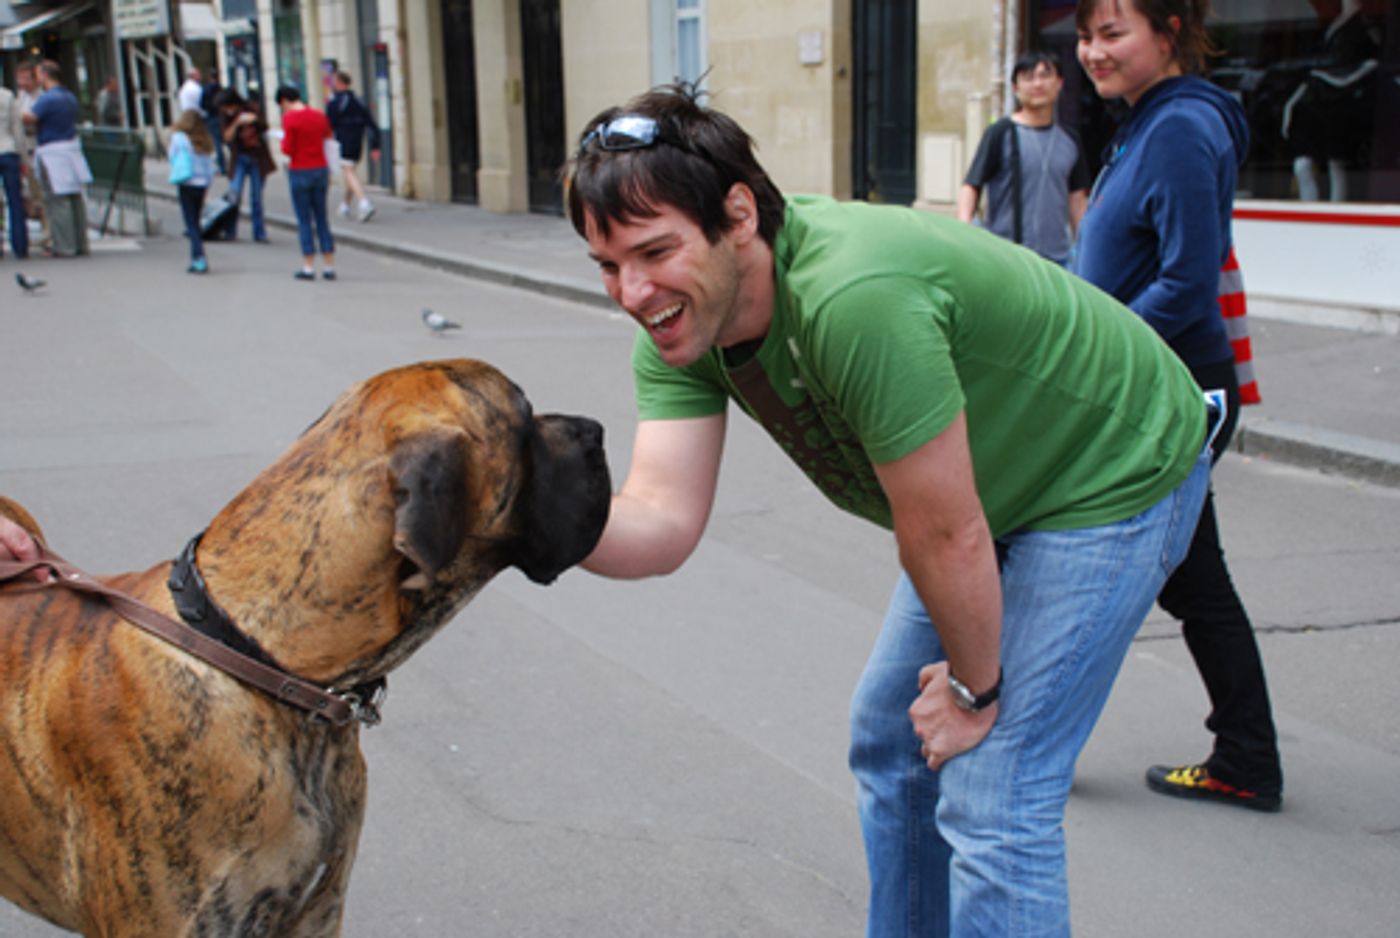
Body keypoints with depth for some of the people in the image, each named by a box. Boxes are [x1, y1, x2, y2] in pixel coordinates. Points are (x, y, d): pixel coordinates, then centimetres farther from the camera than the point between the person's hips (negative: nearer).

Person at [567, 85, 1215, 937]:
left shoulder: (854, 298, -39)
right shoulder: (681, 322, -13)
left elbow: (947, 535, -28)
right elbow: (663, 522, -21)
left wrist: (975, 686, -12)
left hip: (1116, 477, -8)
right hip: (1001, 484, 9)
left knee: (990, 802, -10)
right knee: (891, 740, 17)